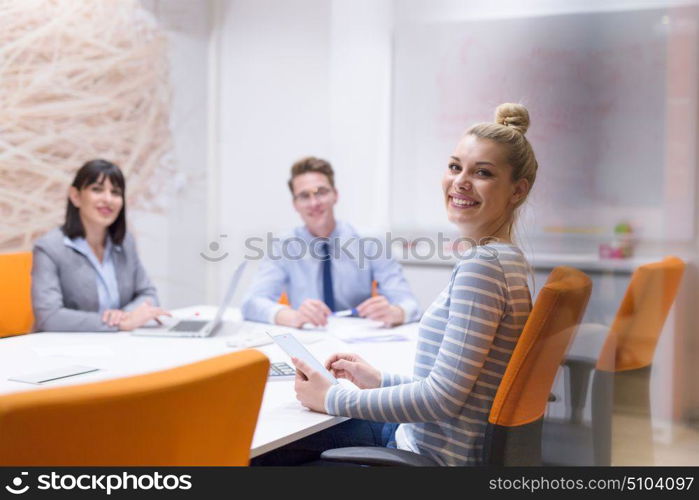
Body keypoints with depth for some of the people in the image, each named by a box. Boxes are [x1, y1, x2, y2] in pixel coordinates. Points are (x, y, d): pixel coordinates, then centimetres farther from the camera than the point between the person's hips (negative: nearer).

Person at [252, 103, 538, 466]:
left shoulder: (481, 266, -22)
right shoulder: (505, 260, 8)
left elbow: (444, 397, -26)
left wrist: (333, 399, -17)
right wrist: (381, 382, 11)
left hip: (432, 456, -9)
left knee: (263, 455, 3)